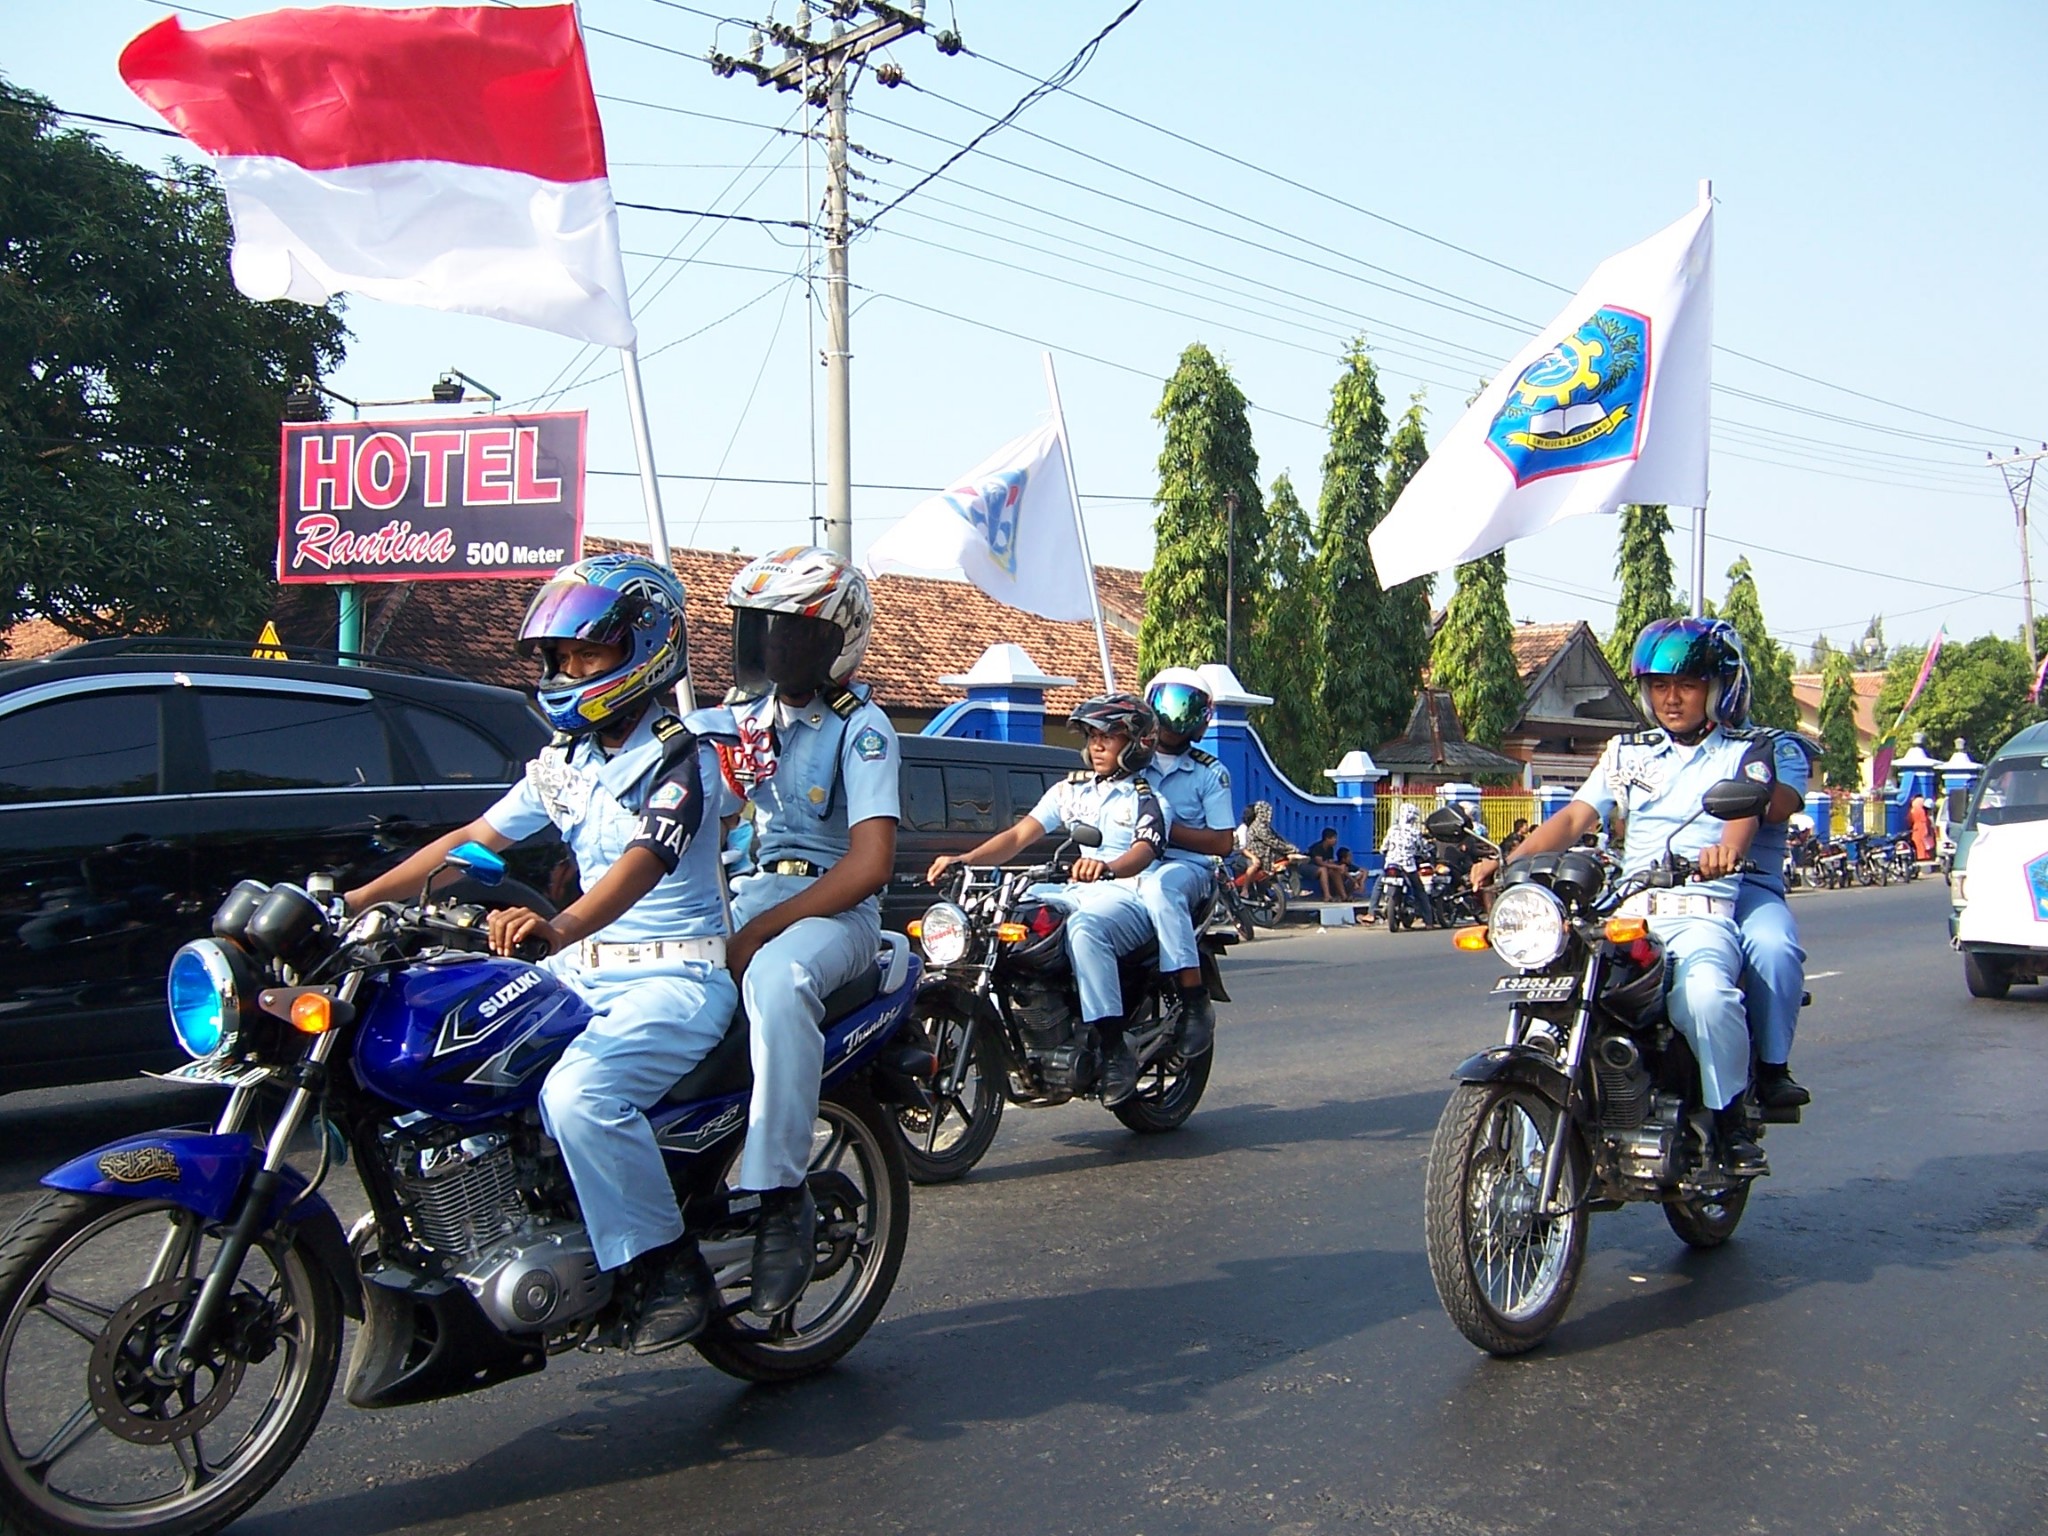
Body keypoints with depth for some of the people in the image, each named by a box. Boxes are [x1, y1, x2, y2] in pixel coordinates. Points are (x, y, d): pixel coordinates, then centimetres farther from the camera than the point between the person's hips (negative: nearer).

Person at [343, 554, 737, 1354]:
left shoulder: (679, 759, -13)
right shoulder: (563, 761, 13)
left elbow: (642, 864, -30)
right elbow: (472, 839, 14)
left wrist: (558, 927, -49)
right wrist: (355, 898, 7)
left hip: (677, 974, -8)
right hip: (582, 968, 8)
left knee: (579, 1093, -32)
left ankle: (672, 1270, -16)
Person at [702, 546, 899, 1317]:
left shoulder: (860, 726, -4)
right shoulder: (737, 717, 15)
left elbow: (871, 862, -14)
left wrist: (760, 930, -21)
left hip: (832, 906, -6)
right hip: (740, 895, 6)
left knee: (776, 980, -39)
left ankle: (781, 1201, -34)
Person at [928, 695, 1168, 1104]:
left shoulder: (1146, 797, 3)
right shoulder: (1072, 788, 19)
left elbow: (1144, 851, -18)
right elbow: (1020, 835, 9)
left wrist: (1106, 866, -42)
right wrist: (963, 859, -8)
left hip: (1127, 896, -6)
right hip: (1074, 892, 7)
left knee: (1085, 928, -39)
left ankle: (1116, 1050, -34)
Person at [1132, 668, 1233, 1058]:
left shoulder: (1210, 773, 9)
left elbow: (1222, 842, 2)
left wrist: (1170, 830, -10)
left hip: (1188, 867, -3)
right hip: (1129, 868, 3)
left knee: (1160, 887, -40)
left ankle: (1196, 1001, -36)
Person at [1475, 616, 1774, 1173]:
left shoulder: (1744, 753, 11)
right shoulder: (1627, 752, 21)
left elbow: (1747, 812, -9)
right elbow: (1574, 818, 11)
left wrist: (1726, 847, -35)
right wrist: (1510, 860, -8)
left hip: (1702, 914, -3)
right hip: (1625, 912, 3)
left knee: (1704, 993, -36)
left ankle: (1731, 1116, -11)